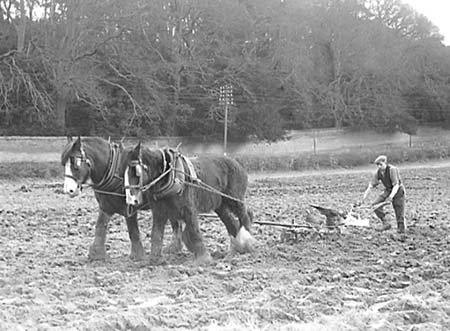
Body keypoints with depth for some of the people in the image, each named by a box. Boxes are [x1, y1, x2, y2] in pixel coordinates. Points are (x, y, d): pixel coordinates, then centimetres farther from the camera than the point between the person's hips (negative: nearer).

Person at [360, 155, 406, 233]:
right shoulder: (378, 172, -6)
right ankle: (386, 222, -2)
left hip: (397, 191, -6)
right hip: (388, 191, 6)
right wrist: (365, 195, -16)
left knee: (399, 213, -6)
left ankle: (402, 229, 10)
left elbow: (396, 185, -27)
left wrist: (391, 196, -41)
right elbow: (371, 185, -5)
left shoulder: (392, 170, -24)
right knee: (375, 205, -9)